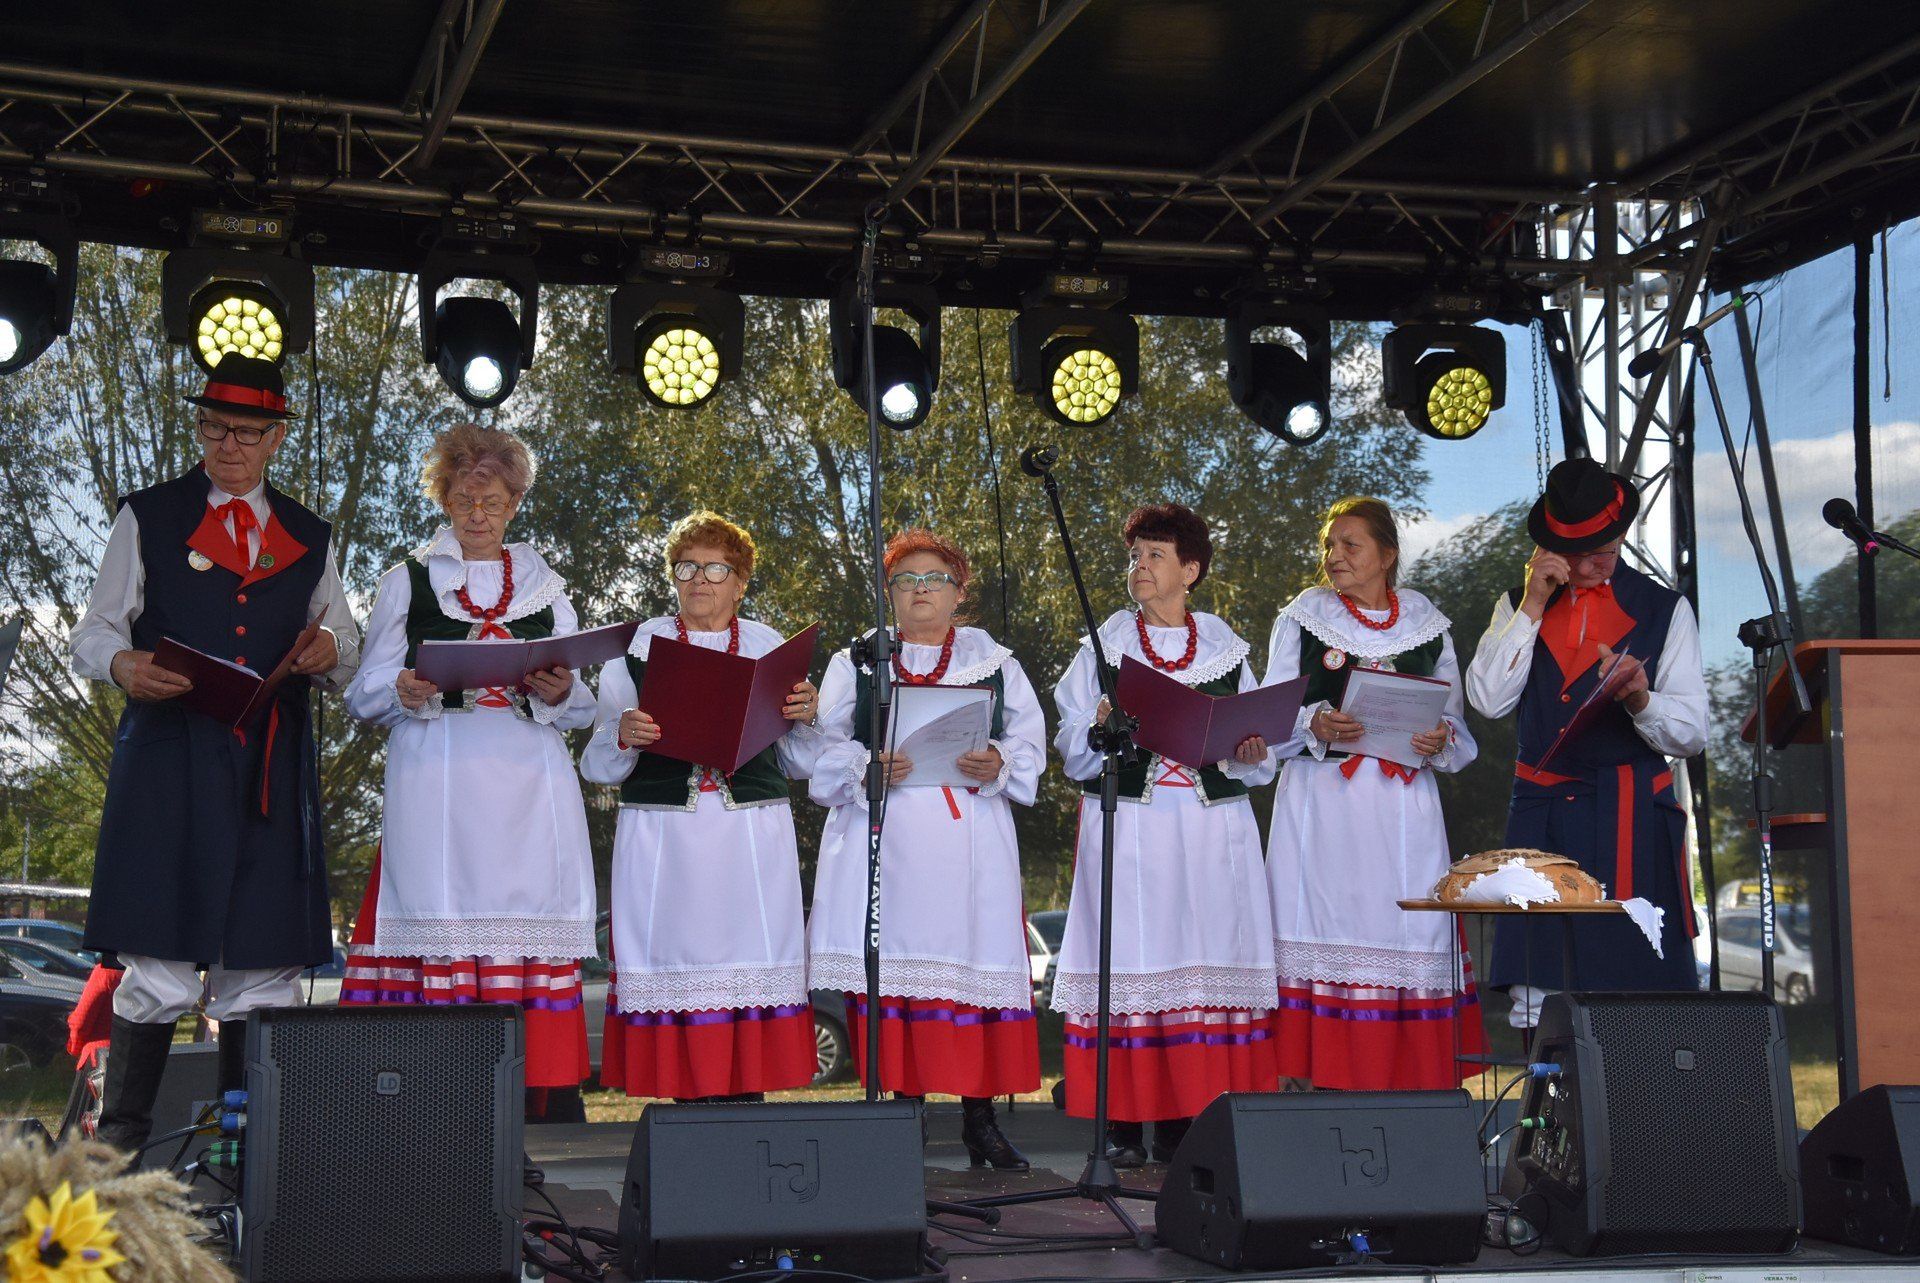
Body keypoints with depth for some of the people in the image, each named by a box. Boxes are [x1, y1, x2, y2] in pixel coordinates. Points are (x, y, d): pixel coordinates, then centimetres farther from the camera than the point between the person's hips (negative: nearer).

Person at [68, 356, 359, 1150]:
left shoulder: (309, 538, 20)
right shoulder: (148, 519, 12)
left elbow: (346, 651, 23)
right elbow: (92, 636, 9)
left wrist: (330, 654, -2)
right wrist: (125, 666, -15)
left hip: (273, 770, 3)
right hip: (168, 763, -3)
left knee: (263, 967, 1)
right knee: (160, 973, -9)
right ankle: (119, 1139, -2)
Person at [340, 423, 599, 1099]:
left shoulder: (546, 588, 19)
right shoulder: (407, 581, 15)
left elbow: (581, 707, 17)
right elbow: (365, 696, 10)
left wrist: (557, 695, -6)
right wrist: (405, 693, -12)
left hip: (529, 789, 2)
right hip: (438, 785, -1)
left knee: (528, 934, -6)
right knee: (441, 934, -10)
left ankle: (535, 1083, -6)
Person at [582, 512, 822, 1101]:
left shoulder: (770, 649, 13)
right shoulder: (638, 647, 10)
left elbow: (798, 764, 15)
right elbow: (598, 764, 7)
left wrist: (805, 718, -4)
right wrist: (623, 737, -13)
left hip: (753, 837, 1)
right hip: (664, 840, -1)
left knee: (750, 967, -6)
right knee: (678, 967, -6)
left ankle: (746, 1095, -2)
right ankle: (689, 1100, -3)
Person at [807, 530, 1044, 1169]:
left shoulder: (995, 662, 15)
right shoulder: (854, 664, 14)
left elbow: (1030, 739, 9)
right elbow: (827, 748, 6)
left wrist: (998, 766, -12)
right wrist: (867, 770, -14)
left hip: (969, 842, 0)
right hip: (884, 840, 0)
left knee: (974, 966, -5)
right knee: (892, 967, -6)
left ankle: (980, 1116, 2)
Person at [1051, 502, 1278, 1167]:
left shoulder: (1224, 644, 11)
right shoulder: (1107, 643, 8)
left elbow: (1259, 754, 13)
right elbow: (1073, 747, 4)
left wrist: (1250, 751, -8)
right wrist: (1103, 726, -16)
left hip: (1211, 830, 1)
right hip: (1128, 828, -1)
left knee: (1205, 957, -2)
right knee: (1129, 961, -5)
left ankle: (1187, 1119, 4)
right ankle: (1123, 1124, -1)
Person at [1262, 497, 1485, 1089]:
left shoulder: (1426, 623, 12)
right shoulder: (1302, 617, 9)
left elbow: (1455, 720, 13)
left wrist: (1441, 739, -10)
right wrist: (1315, 725, -16)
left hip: (1403, 802, 1)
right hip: (1322, 801, -1)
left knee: (1410, 931, -5)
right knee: (1325, 932, -7)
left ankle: (1410, 1080, -1)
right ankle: (1324, 1078, -4)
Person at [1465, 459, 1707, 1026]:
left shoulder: (1665, 610, 8)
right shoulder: (1518, 607, 15)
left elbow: (1691, 732, 2)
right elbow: (1488, 699, -2)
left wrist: (1640, 700, -19)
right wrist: (1532, 607, -5)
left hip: (1631, 821, -1)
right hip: (1541, 818, 2)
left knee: (1632, 987, -6)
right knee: (1536, 996, -2)